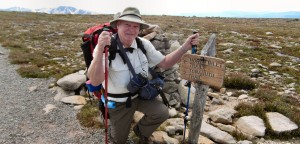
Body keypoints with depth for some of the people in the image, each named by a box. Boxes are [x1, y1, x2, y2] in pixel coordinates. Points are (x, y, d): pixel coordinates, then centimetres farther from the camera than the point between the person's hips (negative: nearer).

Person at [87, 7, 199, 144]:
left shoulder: (144, 44, -10)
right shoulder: (105, 46, -27)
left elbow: (164, 63, -5)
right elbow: (95, 81, -37)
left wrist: (185, 47, -19)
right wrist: (100, 50, -54)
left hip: (140, 95, 4)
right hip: (117, 102, -3)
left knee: (162, 113, -17)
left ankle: (140, 130, 17)